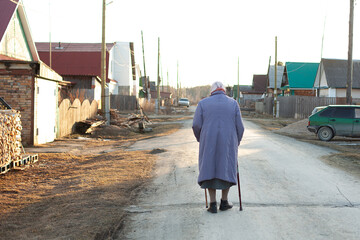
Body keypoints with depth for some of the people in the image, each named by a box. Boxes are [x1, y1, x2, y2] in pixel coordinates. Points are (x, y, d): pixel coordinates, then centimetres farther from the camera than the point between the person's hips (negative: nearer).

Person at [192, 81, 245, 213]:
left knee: (209, 170, 8)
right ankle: (224, 202, 17)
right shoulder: (233, 103, 5)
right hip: (228, 143, 0)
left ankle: (213, 204, 4)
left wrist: (201, 140, 13)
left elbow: (196, 125, -3)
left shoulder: (203, 103, 3)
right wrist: (236, 142, 15)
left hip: (209, 143, 0)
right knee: (227, 170, 13)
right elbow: (240, 127, 1)